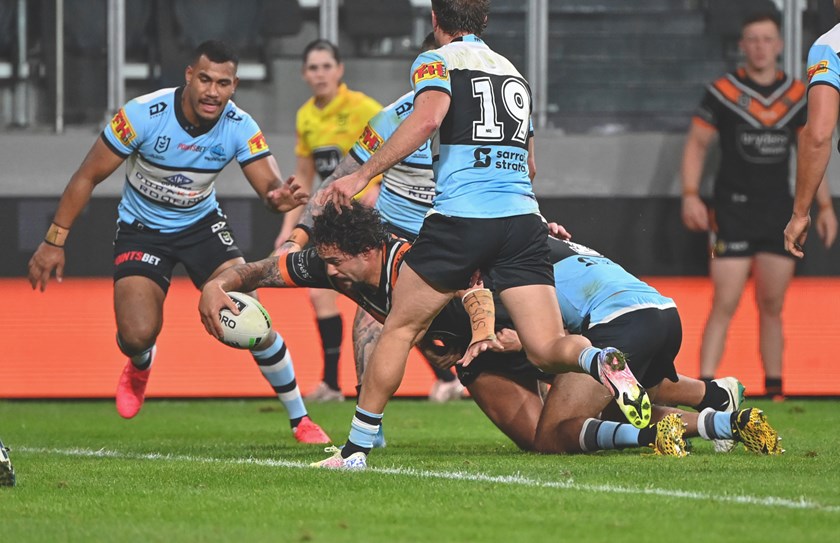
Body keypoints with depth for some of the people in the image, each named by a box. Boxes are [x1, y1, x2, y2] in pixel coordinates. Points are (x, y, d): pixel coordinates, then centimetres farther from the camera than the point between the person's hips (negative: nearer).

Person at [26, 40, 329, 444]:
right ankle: (140, 366, 24)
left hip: (203, 224, 2)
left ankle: (300, 420, 3)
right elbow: (88, 176, -16)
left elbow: (269, 186, -22)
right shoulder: (143, 115, -26)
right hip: (141, 229, -2)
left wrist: (280, 197, -48)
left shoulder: (239, 127, -19)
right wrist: (54, 241, -16)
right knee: (138, 335, -19)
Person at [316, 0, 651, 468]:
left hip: (461, 218, -4)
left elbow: (427, 118, -16)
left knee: (400, 328, 11)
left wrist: (362, 176, -13)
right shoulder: (514, 73, 24)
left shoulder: (437, 62, 4)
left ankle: (358, 447, 13)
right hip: (523, 218, 4)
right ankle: (601, 361, -32)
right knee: (547, 348, 1)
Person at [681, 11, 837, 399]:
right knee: (725, 305, -10)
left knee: (772, 307, 7)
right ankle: (704, 388, -12)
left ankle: (774, 389, 13)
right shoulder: (723, 92, -2)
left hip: (779, 211, 4)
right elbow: (696, 144, 2)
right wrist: (691, 196, -9)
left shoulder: (797, 95, 8)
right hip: (732, 211, -4)